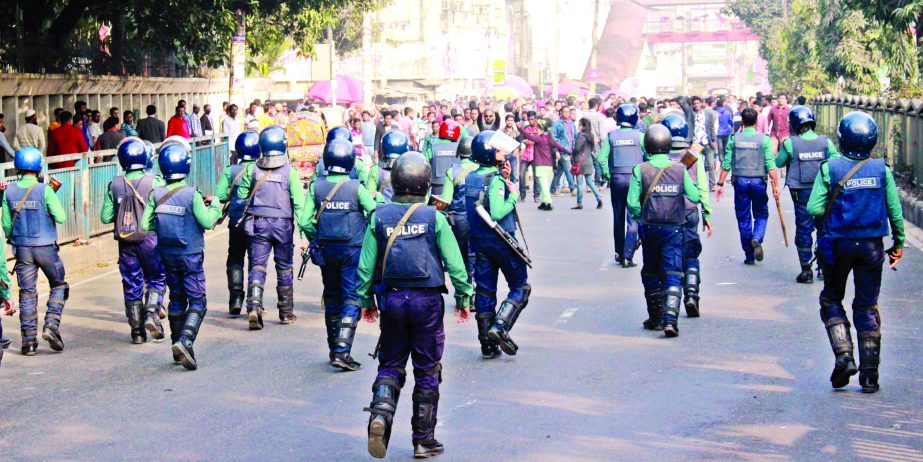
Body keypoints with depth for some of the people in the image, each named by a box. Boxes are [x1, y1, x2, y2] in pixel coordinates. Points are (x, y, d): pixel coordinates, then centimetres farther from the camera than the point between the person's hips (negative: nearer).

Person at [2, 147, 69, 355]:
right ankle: (51, 326, -3)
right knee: (58, 286, 14)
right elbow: (61, 217, -13)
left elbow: (6, 224, 6)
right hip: (46, 247, -3)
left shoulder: (9, 192, 0)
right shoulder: (44, 190, -12)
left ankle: (29, 340, 7)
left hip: (22, 248, 3)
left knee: (27, 293, 8)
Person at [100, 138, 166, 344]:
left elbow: (105, 217, 1)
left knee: (131, 283, 11)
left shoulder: (115, 184, -1)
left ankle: (137, 330, 13)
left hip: (125, 242, 3)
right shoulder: (155, 182, -10)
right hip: (150, 239, -3)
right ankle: (151, 312, -8)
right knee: (156, 278, 14)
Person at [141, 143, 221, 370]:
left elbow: (145, 225, -2)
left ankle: (178, 350, 22)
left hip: (168, 255, 5)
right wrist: (214, 204, 1)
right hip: (190, 255, -5)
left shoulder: (156, 194, -4)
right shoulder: (192, 194, -17)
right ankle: (184, 341, -23)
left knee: (177, 299, 17)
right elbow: (208, 222, -15)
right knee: (197, 301, -1)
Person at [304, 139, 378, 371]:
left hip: (326, 249, 4)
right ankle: (342, 351, -14)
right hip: (353, 248, -3)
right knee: (352, 299, -2)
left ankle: (334, 350, 23)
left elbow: (306, 220, -3)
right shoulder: (356, 187, -11)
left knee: (332, 298, 16)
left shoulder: (316, 186, -3)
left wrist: (315, 239, 13)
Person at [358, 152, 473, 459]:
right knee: (427, 370, 7)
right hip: (427, 299, -2)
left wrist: (366, 300, 14)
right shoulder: (434, 217, -7)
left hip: (392, 298, 2)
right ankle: (423, 439, 12)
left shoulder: (380, 217, -1)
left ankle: (380, 412, -15)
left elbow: (366, 265, 3)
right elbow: (454, 263, -5)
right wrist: (464, 298, 6)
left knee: (390, 365, 13)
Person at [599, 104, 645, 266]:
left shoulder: (611, 136, -1)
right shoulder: (639, 136, -6)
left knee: (618, 218, 14)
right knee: (633, 218, 0)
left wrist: (607, 174, 5)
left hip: (616, 179, 2)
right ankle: (628, 255, -8)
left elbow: (602, 157, -6)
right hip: (635, 178, -2)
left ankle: (619, 253, 21)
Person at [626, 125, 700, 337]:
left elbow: (632, 202, -10)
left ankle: (656, 318, 24)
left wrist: (639, 216, 9)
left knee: (651, 274, 17)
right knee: (673, 275, -2)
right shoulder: (680, 169, -4)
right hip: (674, 228, 0)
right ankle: (670, 318, -19)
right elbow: (695, 196, 0)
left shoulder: (640, 170, -7)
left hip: (650, 228, 0)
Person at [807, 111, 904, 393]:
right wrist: (898, 243, 12)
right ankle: (869, 374, 8)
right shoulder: (882, 170, -4)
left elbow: (814, 209, -13)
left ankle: (844, 355, -5)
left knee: (831, 300, 16)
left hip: (838, 244, -1)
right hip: (872, 246, 2)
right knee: (867, 307, 9)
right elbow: (895, 211, -1)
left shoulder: (830, 169, -10)